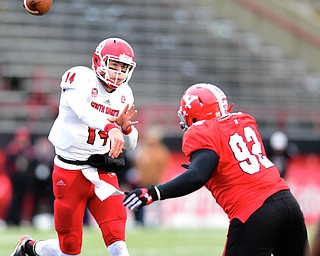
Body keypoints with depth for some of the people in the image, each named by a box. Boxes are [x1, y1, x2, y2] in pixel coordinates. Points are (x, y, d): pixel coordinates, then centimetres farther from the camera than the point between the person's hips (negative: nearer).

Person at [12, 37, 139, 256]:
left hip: (103, 173, 4)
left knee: (116, 234, -17)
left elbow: (129, 146, 15)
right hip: (70, 172, -4)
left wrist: (126, 126, -8)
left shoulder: (124, 94, 8)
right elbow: (83, 111, -35)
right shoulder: (81, 79, -11)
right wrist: (110, 127, -52)